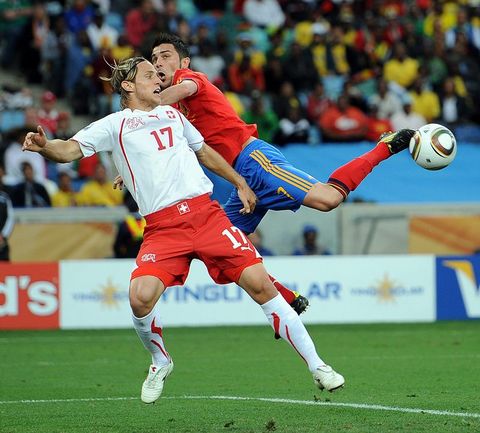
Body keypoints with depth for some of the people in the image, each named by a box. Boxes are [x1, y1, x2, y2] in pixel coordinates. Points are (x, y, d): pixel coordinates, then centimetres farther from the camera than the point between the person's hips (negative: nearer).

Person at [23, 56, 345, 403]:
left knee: (259, 283, -8)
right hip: (162, 228, -3)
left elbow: (204, 151, 35)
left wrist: (240, 184, 38)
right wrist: (44, 146, -29)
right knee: (141, 297, -23)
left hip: (207, 213, 3)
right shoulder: (115, 125, 6)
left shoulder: (172, 114, 21)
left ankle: (316, 366, 1)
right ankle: (160, 362, 9)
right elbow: (71, 149, -8)